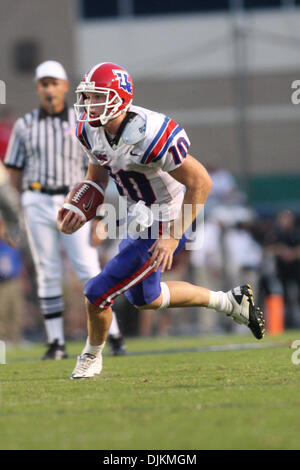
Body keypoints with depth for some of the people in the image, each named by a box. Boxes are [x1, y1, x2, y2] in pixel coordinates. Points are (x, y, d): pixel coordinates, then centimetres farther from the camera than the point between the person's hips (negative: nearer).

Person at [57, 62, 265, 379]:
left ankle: (91, 357, 22)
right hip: (140, 222, 9)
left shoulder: (150, 136, -32)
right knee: (145, 298, 26)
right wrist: (77, 213, -8)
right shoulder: (90, 131, -7)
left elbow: (201, 183, -25)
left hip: (162, 228, -9)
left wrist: (173, 236, -26)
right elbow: (96, 179, 11)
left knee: (98, 293, -6)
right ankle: (230, 301, 38)